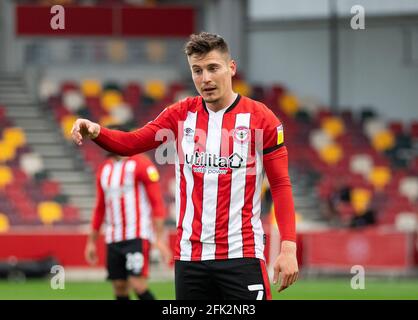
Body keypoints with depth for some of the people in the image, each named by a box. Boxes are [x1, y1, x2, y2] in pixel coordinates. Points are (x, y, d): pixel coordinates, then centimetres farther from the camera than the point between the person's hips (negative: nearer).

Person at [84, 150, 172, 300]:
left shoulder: (141, 164, -6)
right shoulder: (104, 169, 15)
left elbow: (157, 202, -9)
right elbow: (99, 209, 23)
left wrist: (159, 239, -15)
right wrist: (91, 241, 22)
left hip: (137, 236, -7)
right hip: (113, 239, 7)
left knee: (138, 285, -16)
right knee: (119, 288, 4)